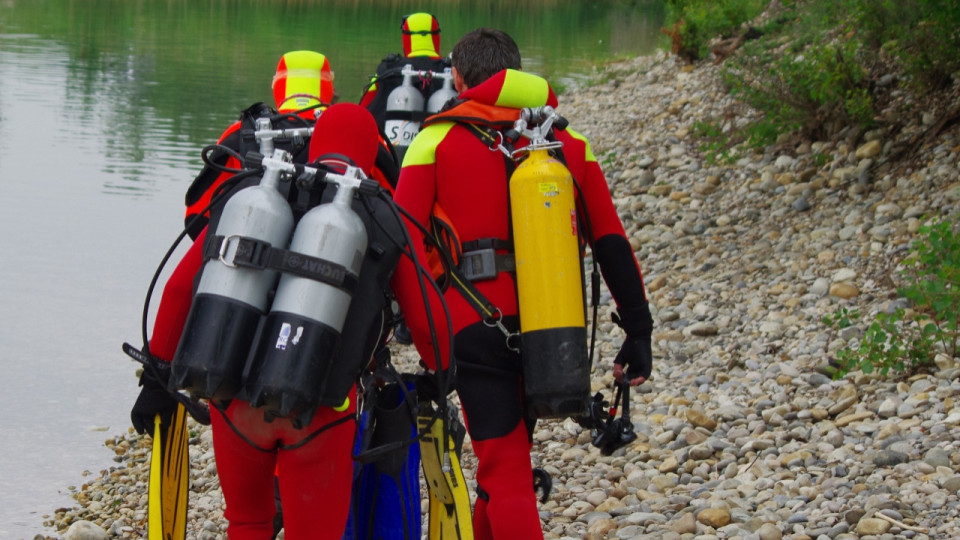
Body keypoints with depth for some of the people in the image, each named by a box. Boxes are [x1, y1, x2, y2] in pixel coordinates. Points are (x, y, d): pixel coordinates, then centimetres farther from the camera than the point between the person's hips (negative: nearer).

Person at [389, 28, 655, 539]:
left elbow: (403, 247, -9)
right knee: (509, 454, 23)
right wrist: (639, 331, 8)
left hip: (477, 330, -4)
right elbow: (612, 244, 6)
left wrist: (432, 348, -8)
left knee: (505, 478, -5)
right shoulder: (570, 143, 10)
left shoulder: (436, 142, 0)